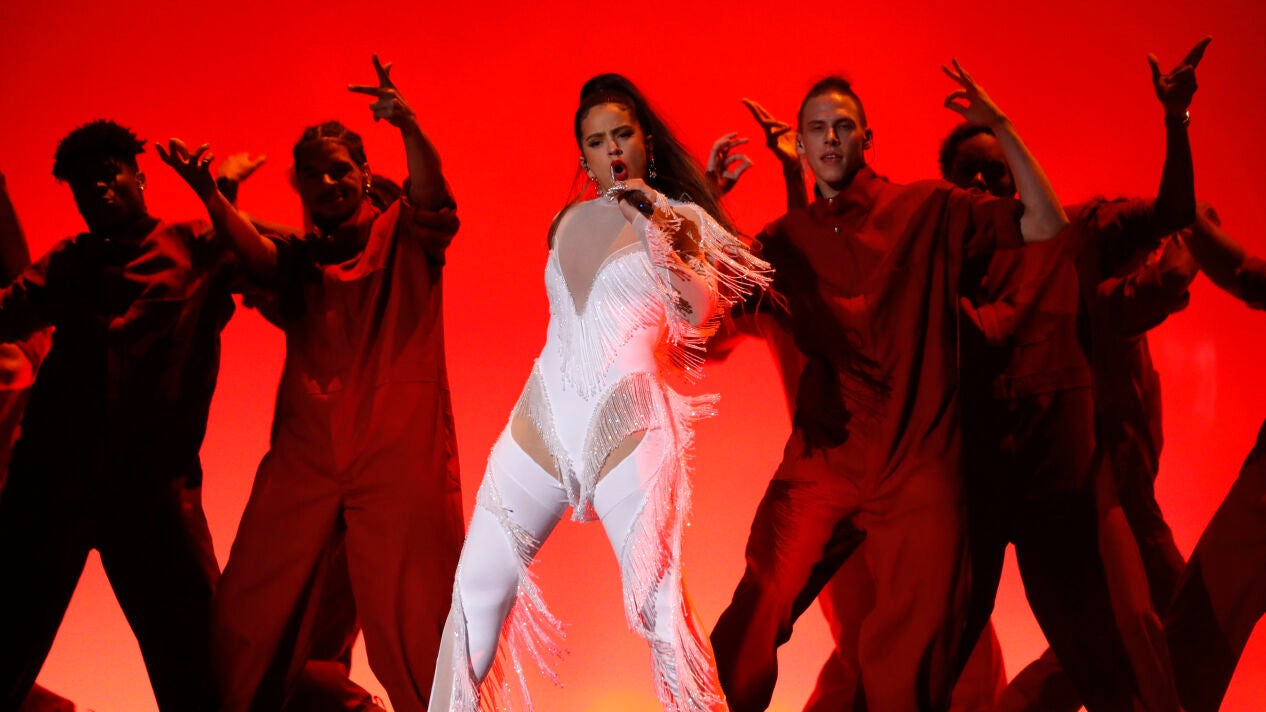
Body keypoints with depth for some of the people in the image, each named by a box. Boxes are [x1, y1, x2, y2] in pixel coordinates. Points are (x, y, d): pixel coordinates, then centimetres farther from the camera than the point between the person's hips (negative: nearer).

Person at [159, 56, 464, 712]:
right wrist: (210, 196, -22)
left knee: (415, 622, -8)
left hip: (401, 452, -3)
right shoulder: (298, 257, 19)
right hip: (304, 455, 3)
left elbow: (431, 197, -10)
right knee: (246, 616, 2)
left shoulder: (402, 235, 12)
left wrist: (407, 127, -29)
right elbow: (255, 254, -2)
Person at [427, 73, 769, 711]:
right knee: (476, 589, -1)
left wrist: (661, 227, -11)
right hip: (542, 418, 4)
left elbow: (701, 314, -2)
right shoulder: (571, 222, 18)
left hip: (626, 421, -4)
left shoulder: (682, 219, 8)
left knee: (658, 599, -15)